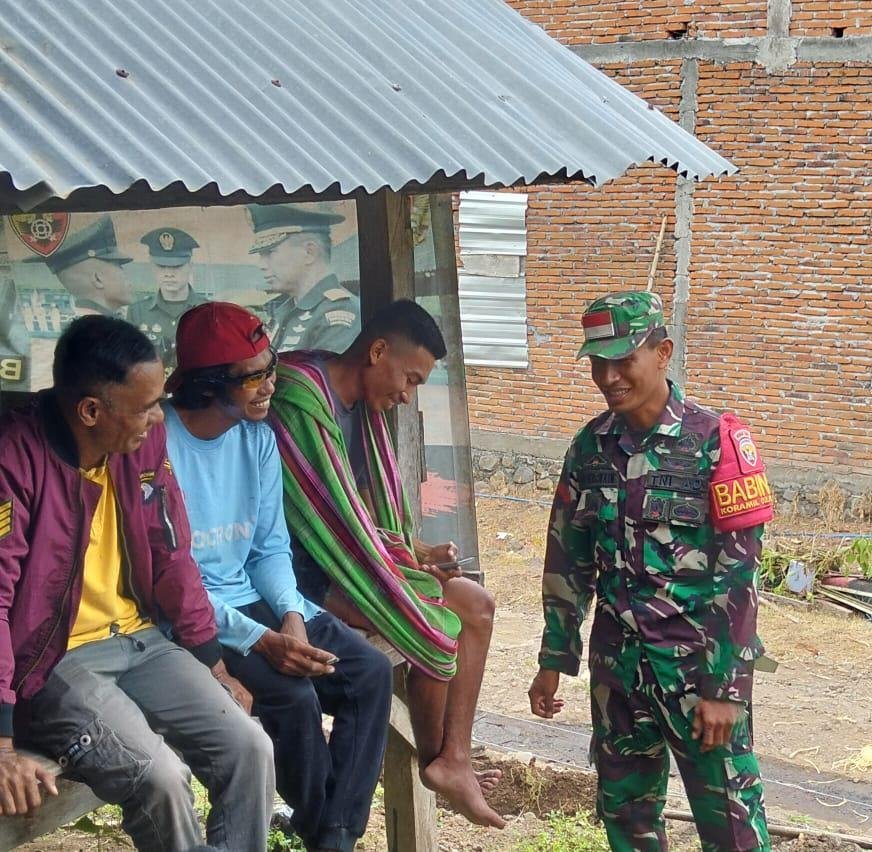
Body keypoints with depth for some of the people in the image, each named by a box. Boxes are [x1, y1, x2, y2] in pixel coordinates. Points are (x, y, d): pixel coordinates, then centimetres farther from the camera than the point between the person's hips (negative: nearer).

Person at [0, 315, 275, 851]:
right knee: (160, 775, -25)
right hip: (54, 662, -6)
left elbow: (172, 559, 11)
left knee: (249, 748, -9)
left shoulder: (145, 439, 0)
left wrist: (214, 666, 14)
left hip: (139, 641, 7)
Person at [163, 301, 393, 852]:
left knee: (372, 672, -10)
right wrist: (259, 640, -27)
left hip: (254, 597, 7)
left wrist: (291, 616, -13)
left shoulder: (258, 437, 3)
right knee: (291, 694, -27)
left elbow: (271, 548, 8)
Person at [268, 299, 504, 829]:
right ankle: (440, 759, 4)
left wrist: (416, 551, 0)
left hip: (353, 556, 10)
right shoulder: (301, 395, -20)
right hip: (308, 568, -10)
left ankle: (451, 760, 0)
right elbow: (333, 512, -21)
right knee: (438, 623, -16)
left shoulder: (364, 405, 11)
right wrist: (409, 563, -12)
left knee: (476, 605, 3)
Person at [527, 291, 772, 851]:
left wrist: (725, 687, -16)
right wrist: (555, 661, 10)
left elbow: (738, 571, -13)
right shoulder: (590, 448, 4)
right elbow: (568, 560, 11)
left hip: (699, 664, -5)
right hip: (617, 664, 5)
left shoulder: (715, 441, -11)